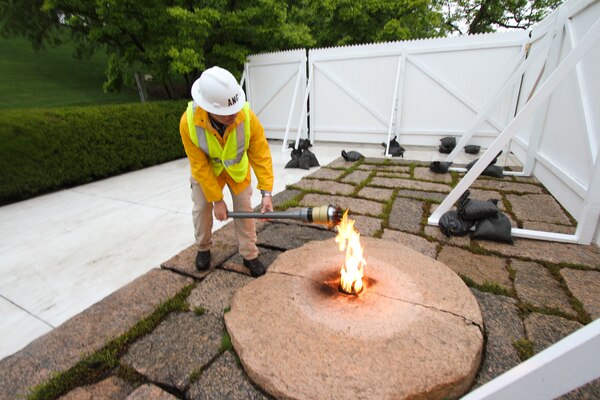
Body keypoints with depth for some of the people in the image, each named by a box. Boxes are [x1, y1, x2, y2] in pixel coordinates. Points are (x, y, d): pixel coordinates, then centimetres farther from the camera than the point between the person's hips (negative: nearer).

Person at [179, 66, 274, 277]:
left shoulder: (247, 116, -36)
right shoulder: (188, 122, -34)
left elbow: (261, 155, -28)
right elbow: (200, 166, -25)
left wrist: (266, 192, -33)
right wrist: (217, 200, -22)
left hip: (237, 167, 0)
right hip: (206, 169, 1)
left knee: (244, 208, 0)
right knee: (202, 209, 8)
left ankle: (250, 255, 16)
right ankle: (203, 249, 34)